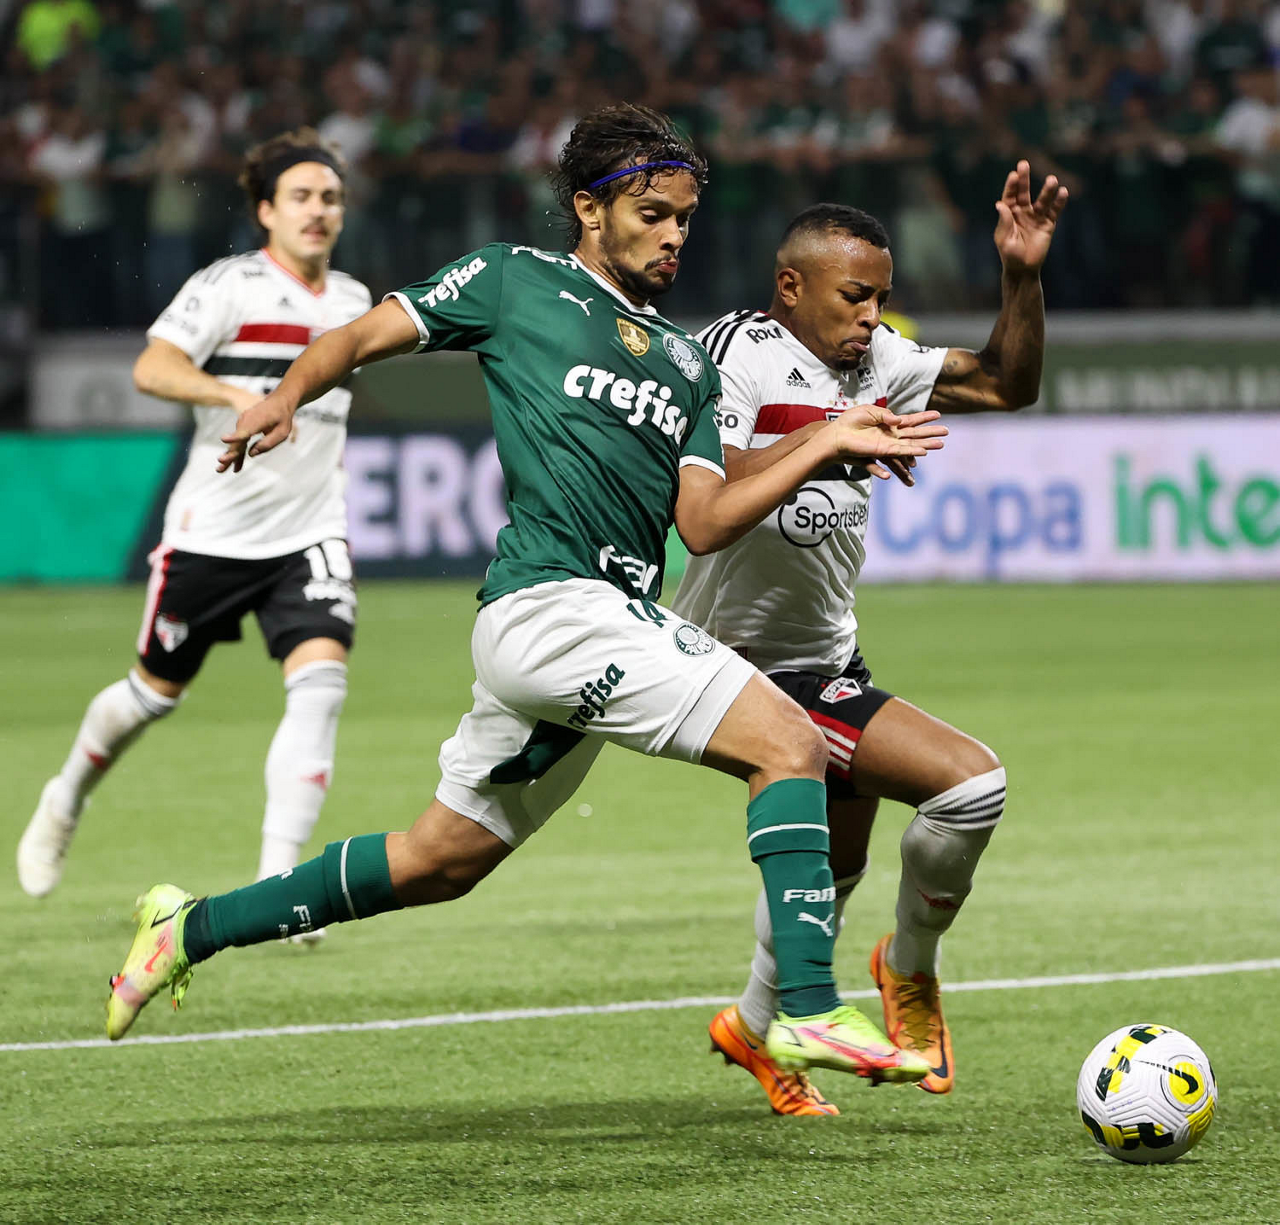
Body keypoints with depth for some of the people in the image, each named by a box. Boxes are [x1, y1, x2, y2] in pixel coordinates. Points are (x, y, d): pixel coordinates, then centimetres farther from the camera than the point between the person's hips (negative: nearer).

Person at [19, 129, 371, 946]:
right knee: (158, 690, 11)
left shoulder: (353, 302, 9)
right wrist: (237, 395, -39)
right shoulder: (229, 287, -11)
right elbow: (152, 367, -26)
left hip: (310, 534, 4)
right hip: (213, 531, -4)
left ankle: (276, 883, -18)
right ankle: (68, 798, 42)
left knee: (320, 683, -18)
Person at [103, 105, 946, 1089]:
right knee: (790, 743, -18)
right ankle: (811, 1010, -22)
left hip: (617, 623, 8)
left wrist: (827, 449, 4)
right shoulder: (516, 281, 7)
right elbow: (360, 339, 8)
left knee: (444, 859, 15)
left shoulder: (687, 365, 23)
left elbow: (703, 523, 12)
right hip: (552, 598, -8)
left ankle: (193, 928, 27)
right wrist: (285, 400, -12)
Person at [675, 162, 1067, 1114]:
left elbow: (1007, 384, 10)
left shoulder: (873, 360, 3)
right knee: (971, 782, -18)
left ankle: (757, 1032, 48)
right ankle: (910, 967, 5)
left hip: (827, 657, 9)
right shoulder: (739, 353, -17)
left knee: (834, 865, 25)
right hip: (754, 666, -9)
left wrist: (1023, 274, -3)